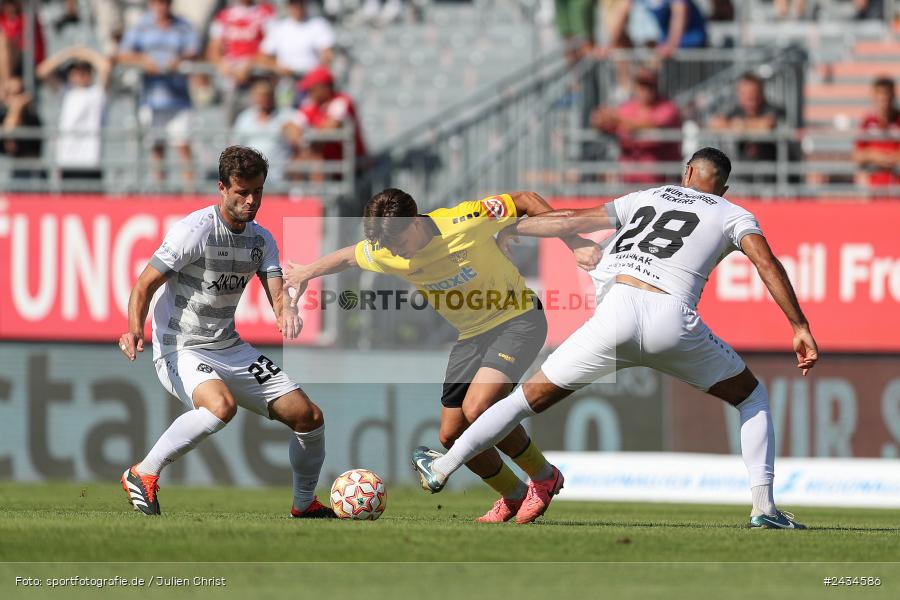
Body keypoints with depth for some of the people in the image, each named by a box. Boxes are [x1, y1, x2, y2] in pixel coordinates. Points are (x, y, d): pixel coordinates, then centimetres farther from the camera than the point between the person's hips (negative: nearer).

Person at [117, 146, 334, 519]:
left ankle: (305, 505, 27)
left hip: (229, 349, 7)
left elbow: (277, 295, -4)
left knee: (308, 416, 3)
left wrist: (286, 311, -30)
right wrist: (135, 330, -33)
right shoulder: (196, 230, -15)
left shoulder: (262, 239, 5)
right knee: (222, 405, -38)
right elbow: (146, 285, -14)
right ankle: (143, 475, -23)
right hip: (180, 350, -7)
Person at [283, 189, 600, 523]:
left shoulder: (465, 221, -25)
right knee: (452, 436, 1)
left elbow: (526, 201, -12)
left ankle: (543, 476, -5)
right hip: (471, 335, 7)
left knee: (477, 407, -26)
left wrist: (575, 244, -14)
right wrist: (306, 273, 27)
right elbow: (348, 257, 14)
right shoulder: (386, 254, -9)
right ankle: (513, 496, 23)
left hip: (516, 320, -7)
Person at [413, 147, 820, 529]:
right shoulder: (733, 215, 20)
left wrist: (505, 228, 43)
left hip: (618, 311, 2)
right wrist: (800, 328, 0)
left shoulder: (646, 198, 28)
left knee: (534, 395, 17)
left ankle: (443, 468, 22)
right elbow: (766, 263, 2)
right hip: (672, 321, -2)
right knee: (753, 399, 20)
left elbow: (573, 221, 31)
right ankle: (764, 507, 8)